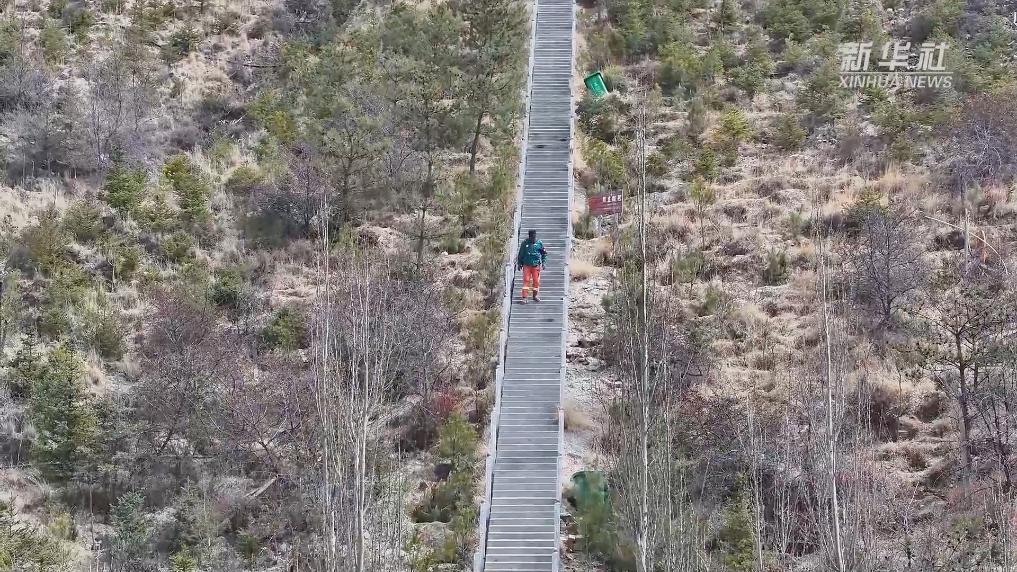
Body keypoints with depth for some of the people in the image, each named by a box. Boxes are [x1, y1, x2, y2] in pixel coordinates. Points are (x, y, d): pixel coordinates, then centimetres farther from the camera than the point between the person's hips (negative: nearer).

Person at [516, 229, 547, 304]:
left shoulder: (539, 243, -1)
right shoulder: (525, 243, -2)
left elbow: (544, 253, 11)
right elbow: (520, 254, 9)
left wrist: (543, 262, 4)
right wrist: (519, 263, 9)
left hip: (536, 265, 1)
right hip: (526, 265, -1)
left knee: (536, 281, 4)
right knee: (526, 280, -8)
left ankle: (535, 296, 24)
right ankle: (524, 298, -9)